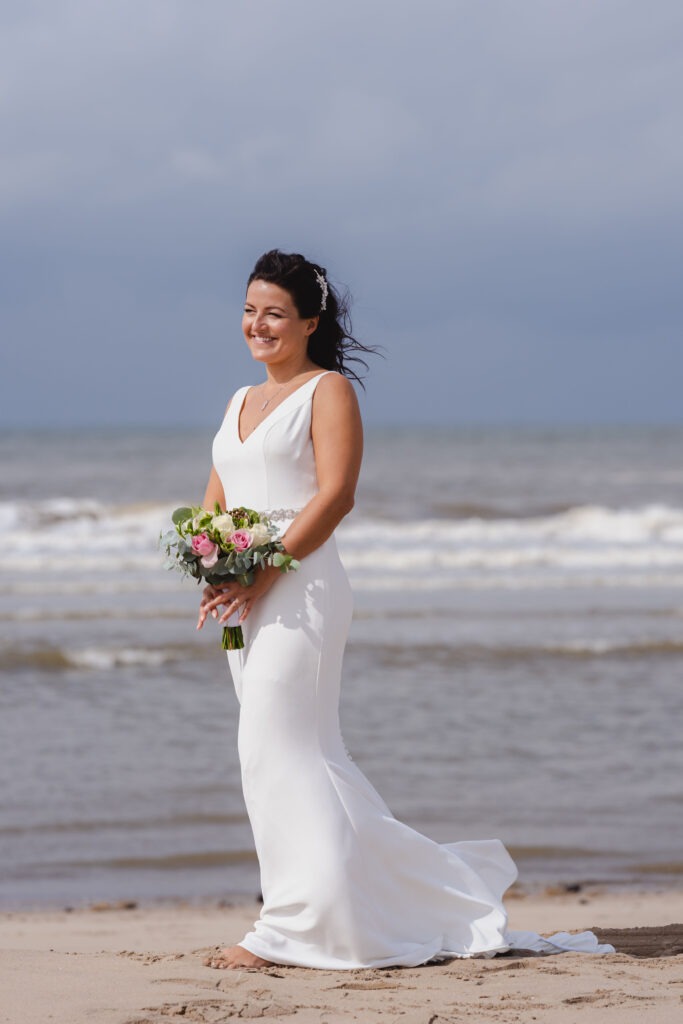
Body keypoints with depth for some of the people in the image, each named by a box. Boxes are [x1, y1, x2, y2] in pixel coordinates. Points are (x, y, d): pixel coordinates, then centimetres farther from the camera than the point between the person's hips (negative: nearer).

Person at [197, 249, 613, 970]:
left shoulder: (328, 390, -3)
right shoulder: (241, 402, 20)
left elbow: (334, 495, -13)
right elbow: (215, 503, 20)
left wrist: (263, 572, -20)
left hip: (300, 588, -8)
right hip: (244, 599, 8)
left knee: (275, 750, -13)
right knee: (304, 757, 7)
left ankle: (289, 928, -12)